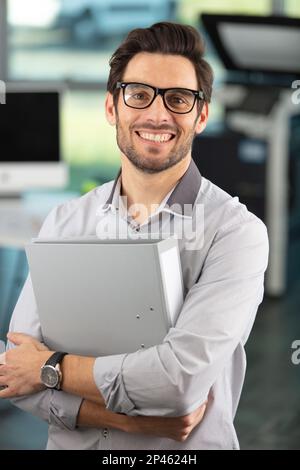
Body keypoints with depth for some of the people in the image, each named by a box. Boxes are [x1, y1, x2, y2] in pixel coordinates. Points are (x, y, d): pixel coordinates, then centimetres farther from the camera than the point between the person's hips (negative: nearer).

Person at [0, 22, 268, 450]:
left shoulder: (236, 230, -15)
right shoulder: (65, 222, -2)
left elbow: (184, 378, -26)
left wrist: (51, 367, -14)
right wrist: (134, 420, -19)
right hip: (71, 443, 3)